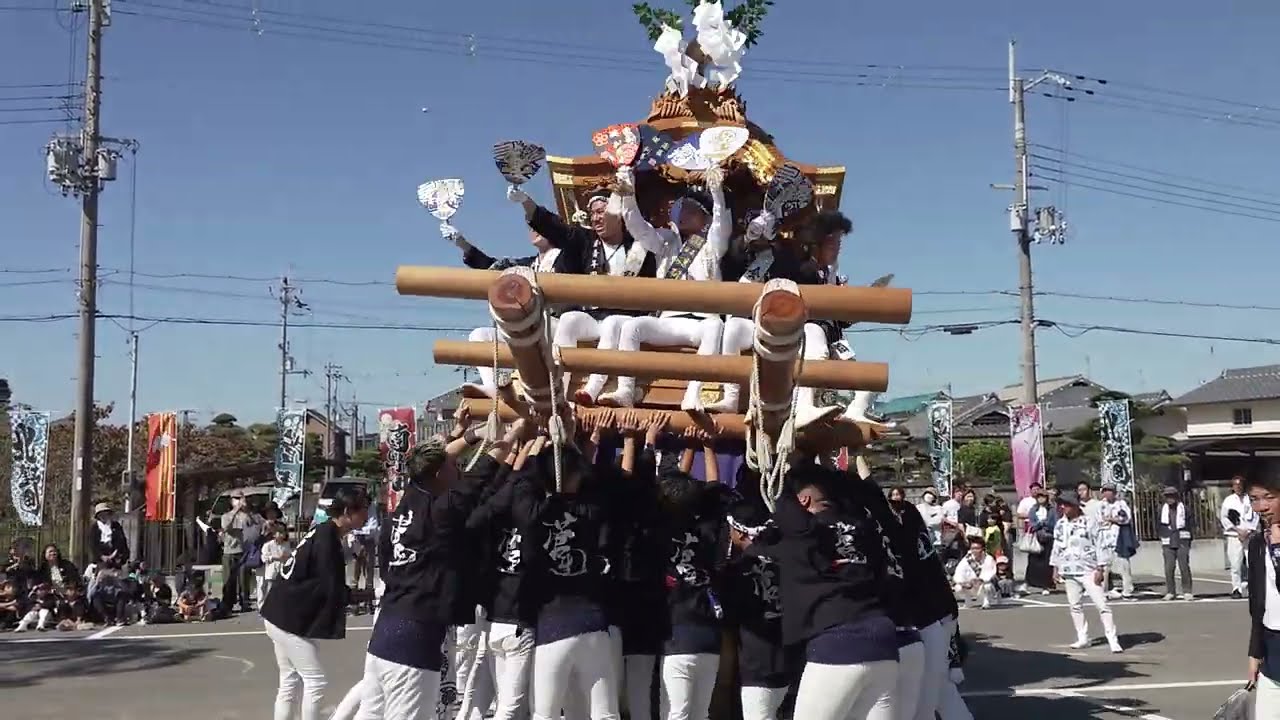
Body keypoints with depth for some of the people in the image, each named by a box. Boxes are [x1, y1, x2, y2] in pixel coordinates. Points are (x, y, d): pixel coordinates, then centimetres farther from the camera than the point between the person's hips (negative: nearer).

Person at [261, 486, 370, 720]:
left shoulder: (324, 533, 8)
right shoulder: (326, 539, -21)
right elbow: (332, 590, -20)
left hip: (282, 614, 10)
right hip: (289, 618, -10)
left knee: (290, 682, 13)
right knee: (315, 681, -5)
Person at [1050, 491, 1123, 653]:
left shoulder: (1089, 522, -8)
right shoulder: (1060, 524, 9)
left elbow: (1100, 545, -8)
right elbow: (1057, 547, 16)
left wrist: (1100, 569, -12)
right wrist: (1055, 568, 13)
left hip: (1089, 571, -6)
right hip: (1069, 572, 6)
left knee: (1101, 605, -8)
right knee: (1075, 606, 9)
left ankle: (1113, 641, -7)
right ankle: (1082, 638, 20)